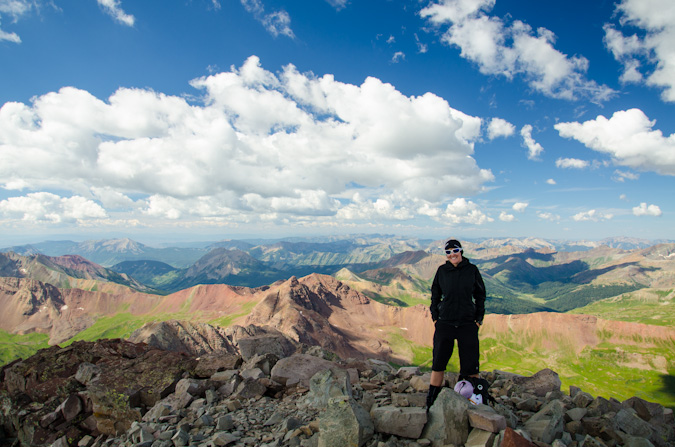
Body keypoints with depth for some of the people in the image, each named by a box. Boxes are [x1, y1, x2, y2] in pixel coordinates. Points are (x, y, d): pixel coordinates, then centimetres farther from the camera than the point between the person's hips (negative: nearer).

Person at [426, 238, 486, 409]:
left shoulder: (472, 270, -1)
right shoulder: (442, 271, 2)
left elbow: (480, 295, 6)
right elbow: (435, 295, 11)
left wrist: (479, 319, 0)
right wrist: (435, 317, 4)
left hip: (468, 324, -1)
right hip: (445, 323, 1)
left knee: (470, 364, 5)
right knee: (438, 363, 5)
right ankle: (431, 403, 17)